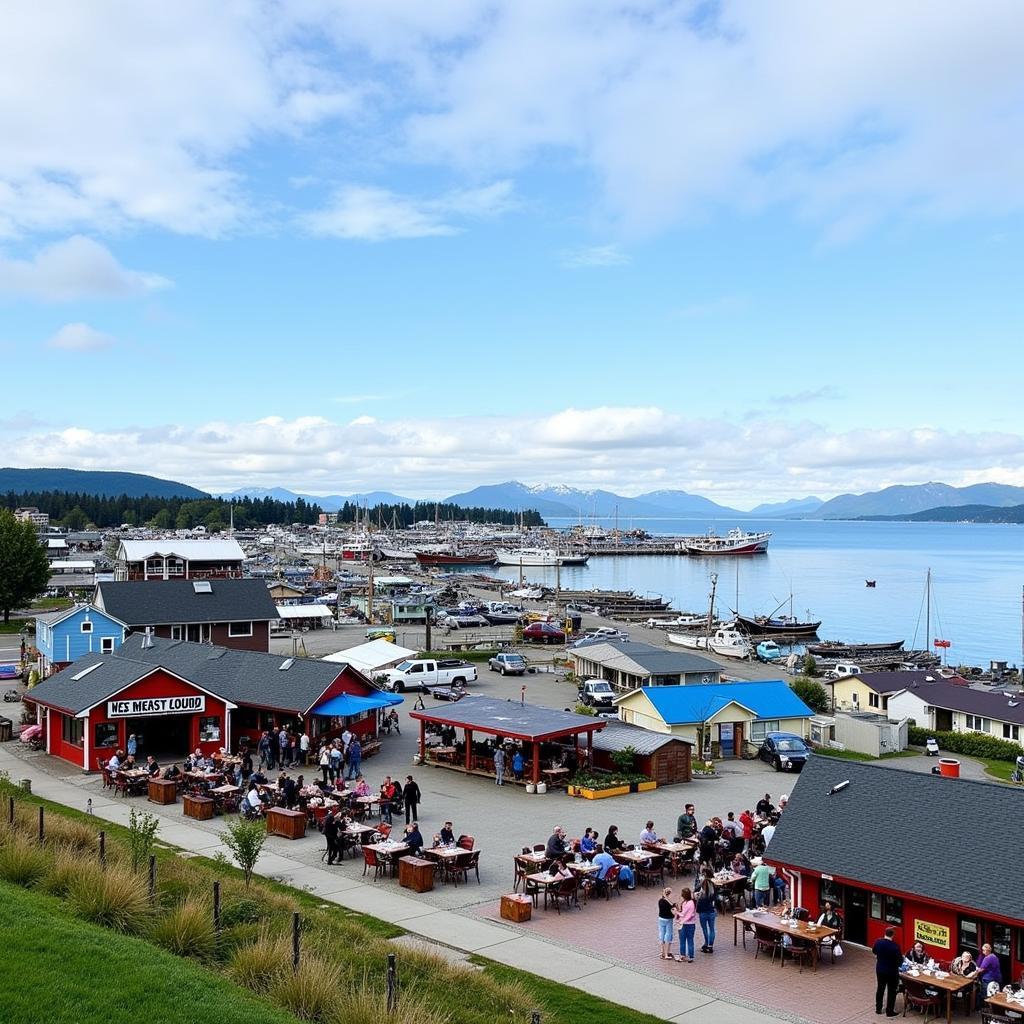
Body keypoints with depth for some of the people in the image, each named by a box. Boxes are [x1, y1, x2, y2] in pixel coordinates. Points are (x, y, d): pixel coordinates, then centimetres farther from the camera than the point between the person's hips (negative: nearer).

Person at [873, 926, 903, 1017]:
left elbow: (874, 951, 9)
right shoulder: (895, 946, -25)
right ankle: (889, 1011, 18)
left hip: (880, 970, 4)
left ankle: (878, 1009, 29)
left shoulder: (878, 942, -11)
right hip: (892, 972, -4)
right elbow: (900, 960, -16)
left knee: (880, 989, 19)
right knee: (891, 991, 11)